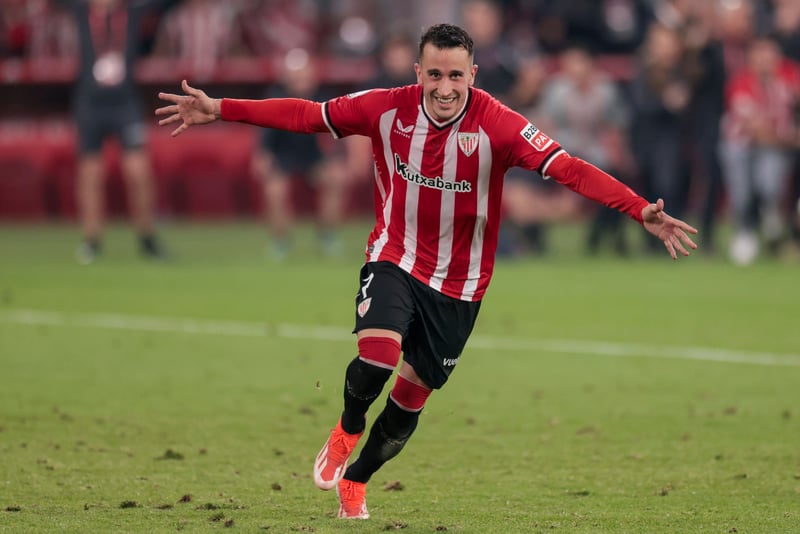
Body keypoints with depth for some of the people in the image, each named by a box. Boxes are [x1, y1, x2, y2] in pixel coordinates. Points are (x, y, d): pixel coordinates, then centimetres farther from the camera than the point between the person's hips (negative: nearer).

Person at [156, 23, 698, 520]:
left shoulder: (497, 125, -21)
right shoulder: (389, 109, -13)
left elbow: (569, 169, -29)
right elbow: (306, 115, -4)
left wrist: (643, 212, -41)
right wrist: (219, 110, -8)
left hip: (459, 284, 0)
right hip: (394, 260, 0)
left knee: (411, 398, 8)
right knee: (378, 356, -26)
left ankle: (354, 482, 35)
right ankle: (347, 431, 8)